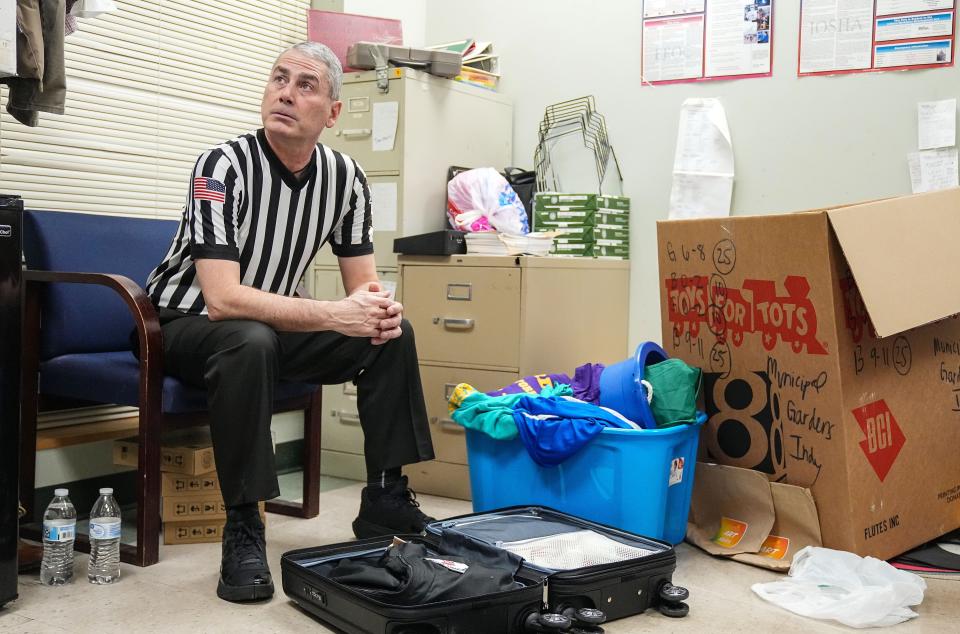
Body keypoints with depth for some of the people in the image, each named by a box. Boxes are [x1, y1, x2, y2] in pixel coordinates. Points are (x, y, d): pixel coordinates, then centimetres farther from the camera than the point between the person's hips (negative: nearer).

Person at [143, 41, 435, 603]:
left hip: (272, 323, 6)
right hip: (186, 322, -6)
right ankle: (243, 530, -27)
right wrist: (334, 314, -35)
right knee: (250, 341, -38)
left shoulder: (346, 178, -6)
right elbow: (222, 299, -31)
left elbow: (364, 282, 0)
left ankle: (386, 502, -1)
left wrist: (379, 305, -25)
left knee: (393, 335, -8)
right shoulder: (225, 166, -23)